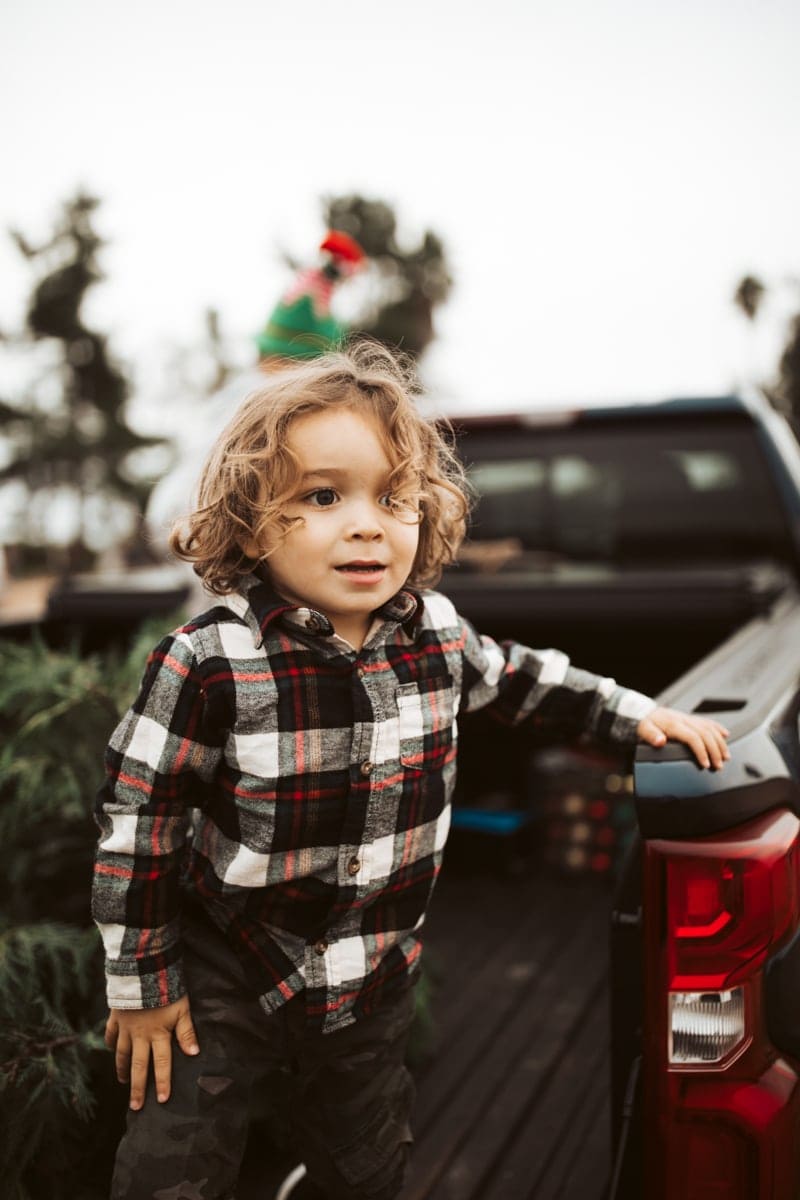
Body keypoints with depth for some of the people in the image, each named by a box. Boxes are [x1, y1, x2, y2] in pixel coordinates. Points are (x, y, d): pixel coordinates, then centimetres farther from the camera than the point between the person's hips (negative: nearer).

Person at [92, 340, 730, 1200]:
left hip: (376, 976, 4)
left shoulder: (435, 635, -11)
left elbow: (519, 680, 11)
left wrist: (638, 714, 8)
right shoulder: (208, 664, -25)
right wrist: (141, 984, -9)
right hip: (227, 975, -4)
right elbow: (137, 822, -16)